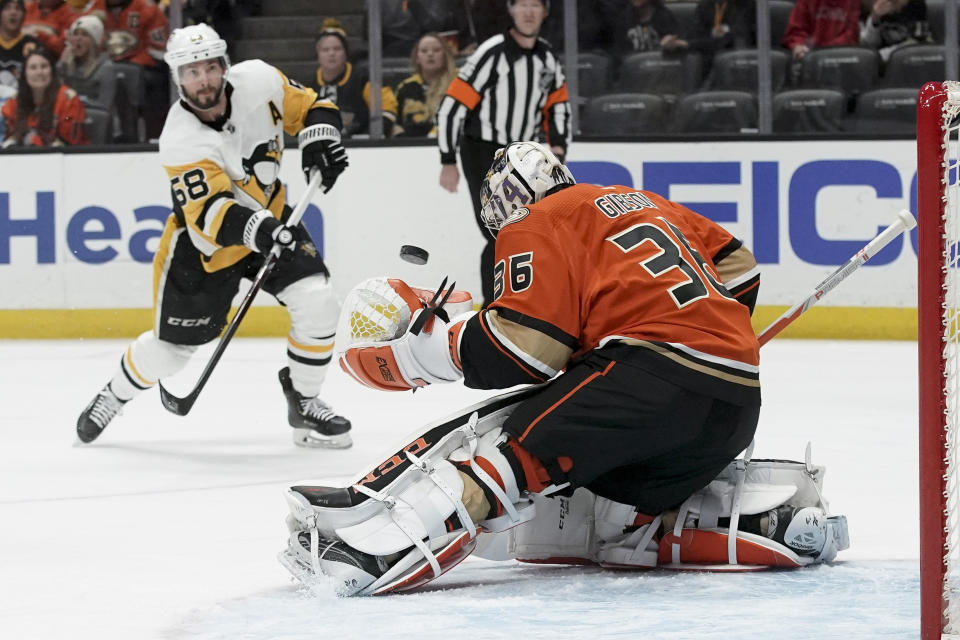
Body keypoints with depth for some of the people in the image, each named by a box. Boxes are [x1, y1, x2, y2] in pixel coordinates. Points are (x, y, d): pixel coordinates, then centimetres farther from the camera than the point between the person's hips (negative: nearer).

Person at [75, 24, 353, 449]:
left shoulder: (257, 80, -18)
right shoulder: (181, 141, -29)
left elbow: (308, 107, 0)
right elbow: (210, 214, -38)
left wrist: (319, 135, -21)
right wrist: (255, 229, -55)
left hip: (269, 218, 3)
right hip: (203, 243, -3)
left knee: (316, 300, -17)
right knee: (173, 346, 5)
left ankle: (303, 402, 3)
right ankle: (113, 396, 34)